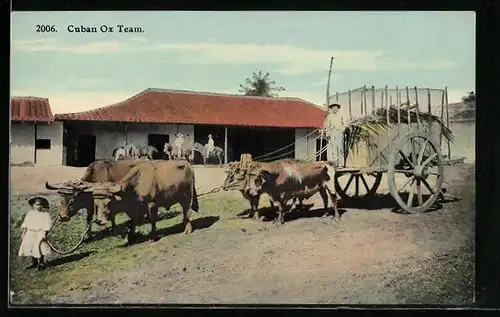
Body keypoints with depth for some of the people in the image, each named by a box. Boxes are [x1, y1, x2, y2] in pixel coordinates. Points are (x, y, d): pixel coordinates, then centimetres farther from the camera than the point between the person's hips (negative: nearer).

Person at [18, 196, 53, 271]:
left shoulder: (45, 214, -6)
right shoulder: (30, 213, 9)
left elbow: (46, 225, -9)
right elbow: (25, 223, 15)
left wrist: (45, 234, -15)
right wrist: (23, 233, 12)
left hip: (40, 233, -5)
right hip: (30, 233, 5)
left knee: (40, 248, -10)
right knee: (31, 248, 8)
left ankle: (41, 263, 5)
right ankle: (34, 262, 23)